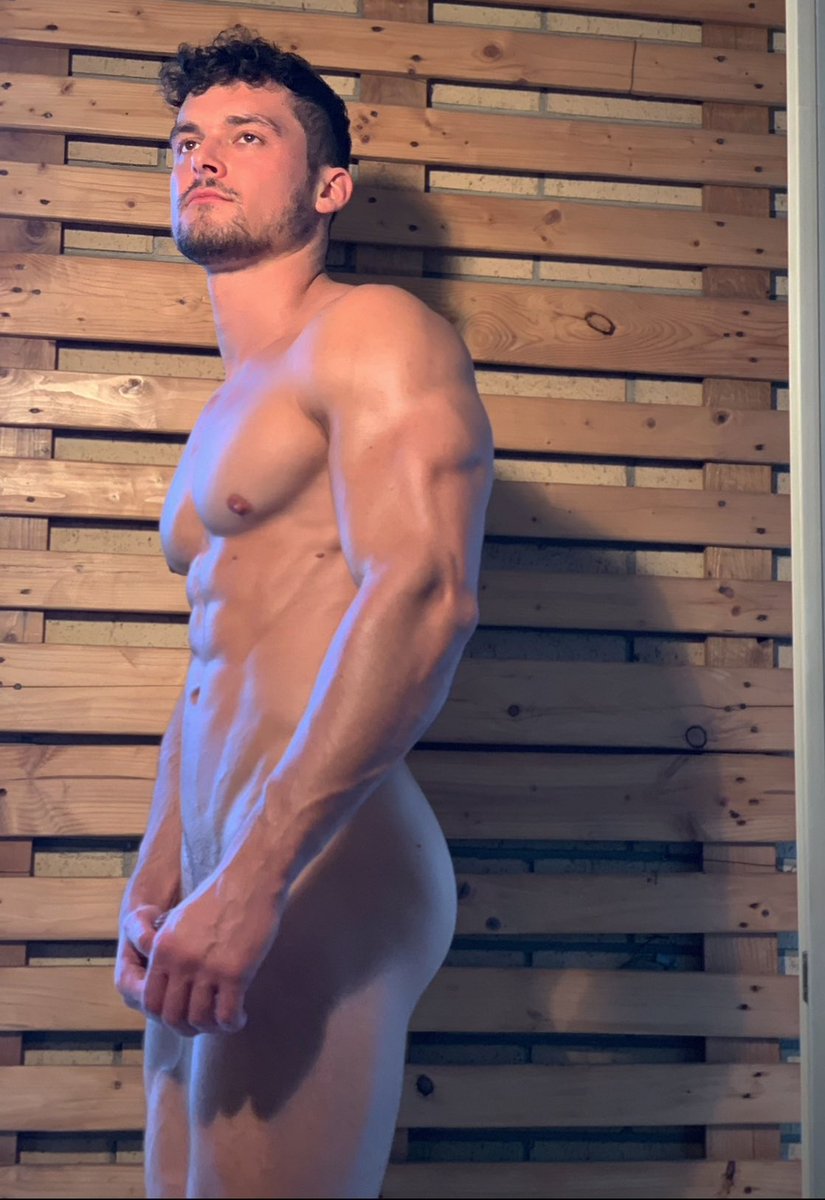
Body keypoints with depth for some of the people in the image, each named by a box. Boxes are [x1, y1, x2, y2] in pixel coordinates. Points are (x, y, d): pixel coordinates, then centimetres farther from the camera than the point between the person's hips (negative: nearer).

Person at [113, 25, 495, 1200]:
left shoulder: (373, 331, -6)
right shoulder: (225, 417, 22)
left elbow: (425, 593, -21)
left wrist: (253, 878, -25)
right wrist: (155, 879, 17)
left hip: (319, 876, -9)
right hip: (221, 884, 9)